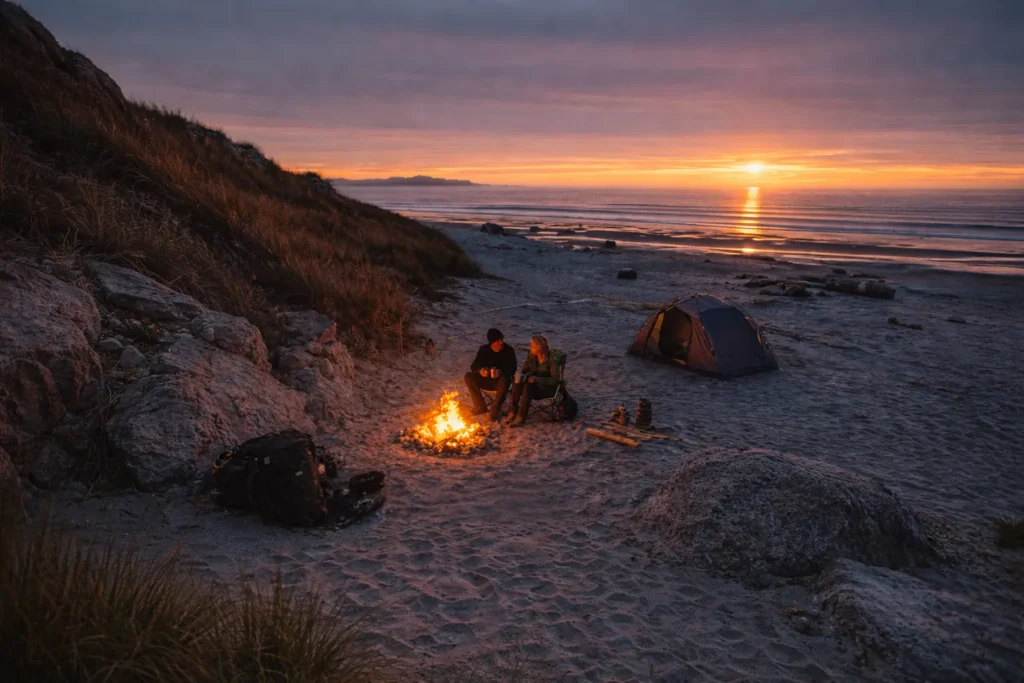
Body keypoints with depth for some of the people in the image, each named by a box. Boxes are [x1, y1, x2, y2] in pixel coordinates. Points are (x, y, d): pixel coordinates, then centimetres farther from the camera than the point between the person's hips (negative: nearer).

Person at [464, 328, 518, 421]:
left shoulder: (509, 350, -8)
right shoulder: (484, 349, 0)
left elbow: (512, 368, -12)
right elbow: (474, 366, -1)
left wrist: (501, 372, -33)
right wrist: (480, 370, -26)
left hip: (500, 380, -3)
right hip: (486, 379, 3)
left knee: (504, 379, -39)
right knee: (469, 376, -20)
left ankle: (495, 408, -24)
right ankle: (480, 406, -14)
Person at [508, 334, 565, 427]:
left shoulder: (552, 359, -18)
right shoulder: (531, 356, -1)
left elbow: (555, 379, -20)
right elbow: (524, 371, 6)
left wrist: (536, 379, -30)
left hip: (549, 387, -5)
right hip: (533, 384, 5)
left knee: (528, 387, -35)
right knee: (517, 384, -27)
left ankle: (521, 417, -30)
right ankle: (514, 411, -22)